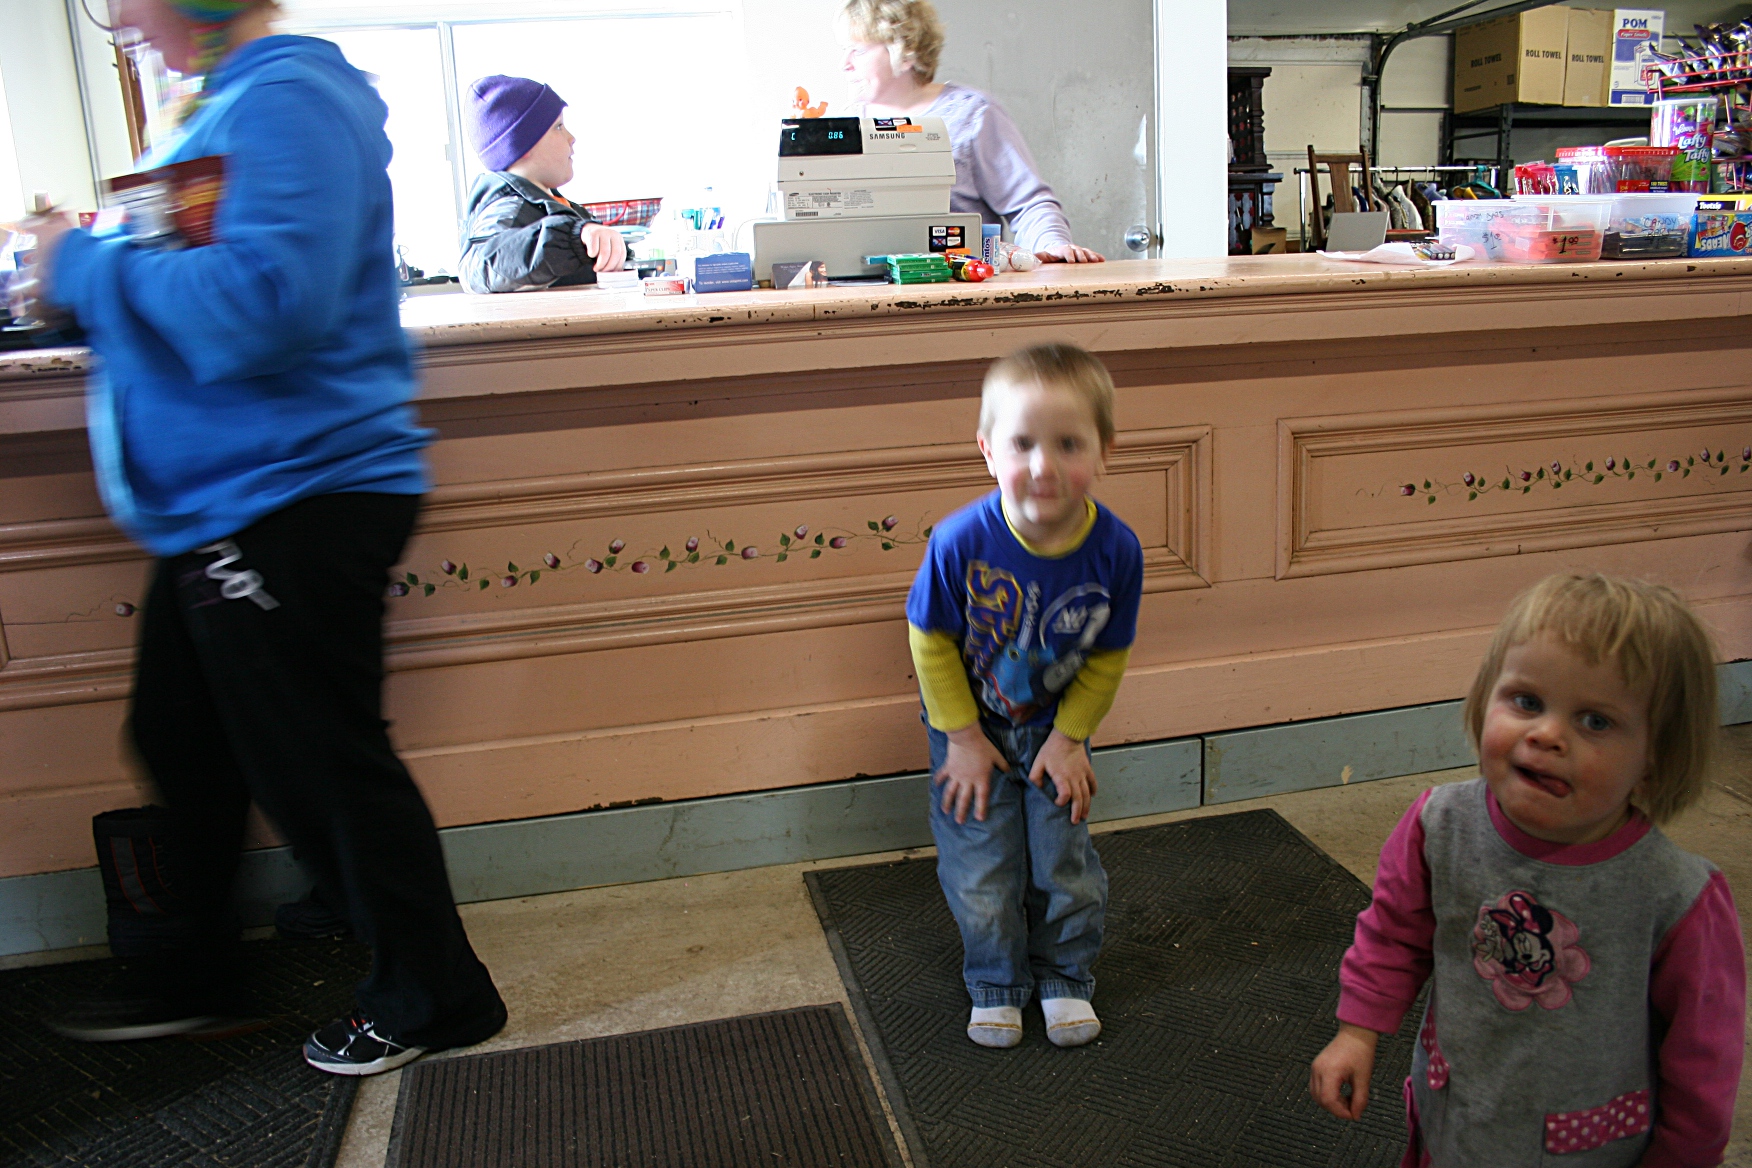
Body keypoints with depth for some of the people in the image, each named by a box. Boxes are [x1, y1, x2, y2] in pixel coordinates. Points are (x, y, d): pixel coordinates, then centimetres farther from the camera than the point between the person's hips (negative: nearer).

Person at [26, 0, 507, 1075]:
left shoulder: (288, 102, -17)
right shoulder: (239, 102, 15)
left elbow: (262, 301, -30)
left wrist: (88, 266, -17)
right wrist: (90, 269, 8)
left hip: (294, 500, -11)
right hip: (229, 498, 11)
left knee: (320, 765, 1)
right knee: (182, 746, 21)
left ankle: (440, 999, 20)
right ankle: (200, 976, 40)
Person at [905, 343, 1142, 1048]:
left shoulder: (1115, 549, -24)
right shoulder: (961, 542, -30)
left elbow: (1107, 658, -7)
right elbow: (931, 640, -14)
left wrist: (1069, 737, -6)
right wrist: (964, 737, -9)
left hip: (1056, 729, 1)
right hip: (972, 730, -1)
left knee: (1065, 863, 10)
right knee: (981, 870, 5)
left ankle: (1065, 977, 36)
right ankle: (997, 984, 31)